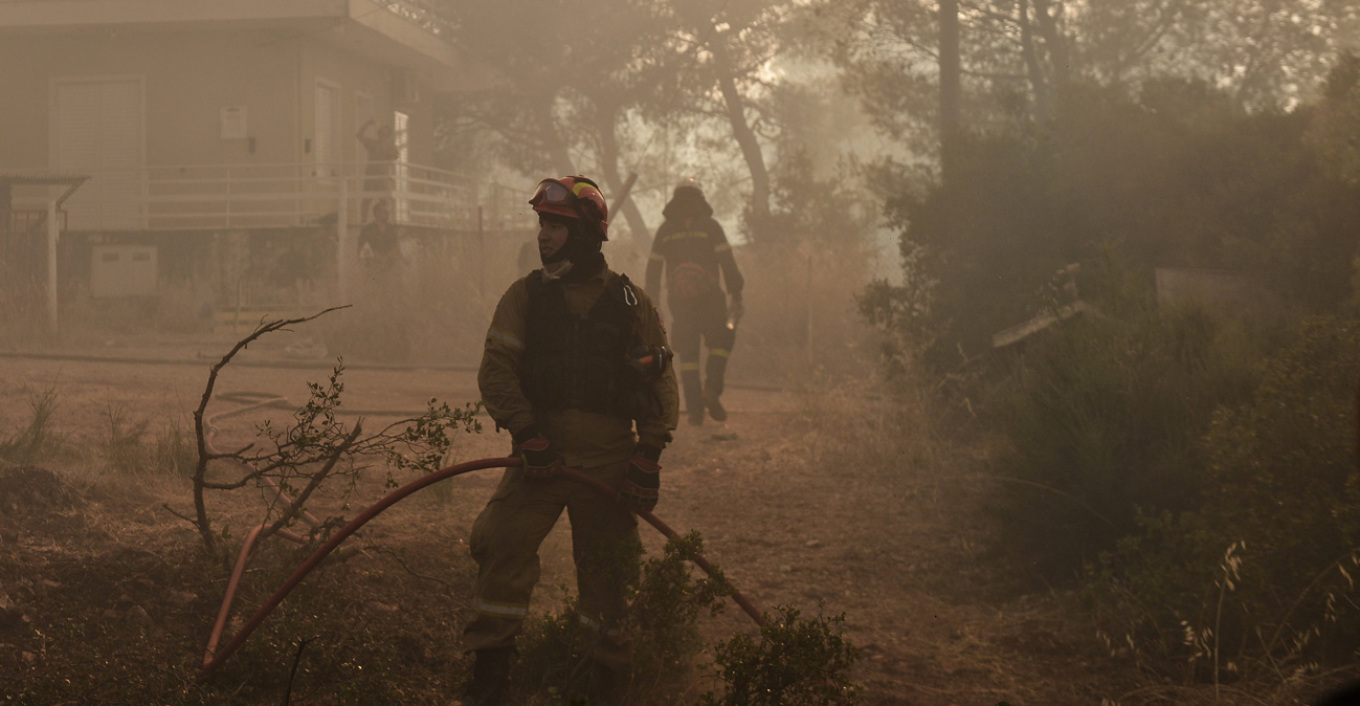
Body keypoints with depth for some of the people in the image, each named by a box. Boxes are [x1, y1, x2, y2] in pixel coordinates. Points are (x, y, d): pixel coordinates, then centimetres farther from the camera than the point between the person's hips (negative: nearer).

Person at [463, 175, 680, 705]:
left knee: (606, 572, 5)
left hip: (610, 459, 0)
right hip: (542, 453, 0)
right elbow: (496, 372, -1)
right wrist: (528, 436, -13)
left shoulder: (630, 303, 5)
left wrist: (650, 453, -5)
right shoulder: (525, 296, 6)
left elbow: (660, 383, 5)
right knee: (501, 547, -14)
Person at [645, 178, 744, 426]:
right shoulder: (710, 226, 1)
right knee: (721, 343, 15)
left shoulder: (665, 230, 9)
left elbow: (653, 268, 10)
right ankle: (711, 389, -7)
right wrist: (736, 294, -4)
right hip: (709, 298, -2)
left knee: (688, 355, 6)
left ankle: (695, 410, -1)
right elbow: (727, 263, -6)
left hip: (678, 301, 2)